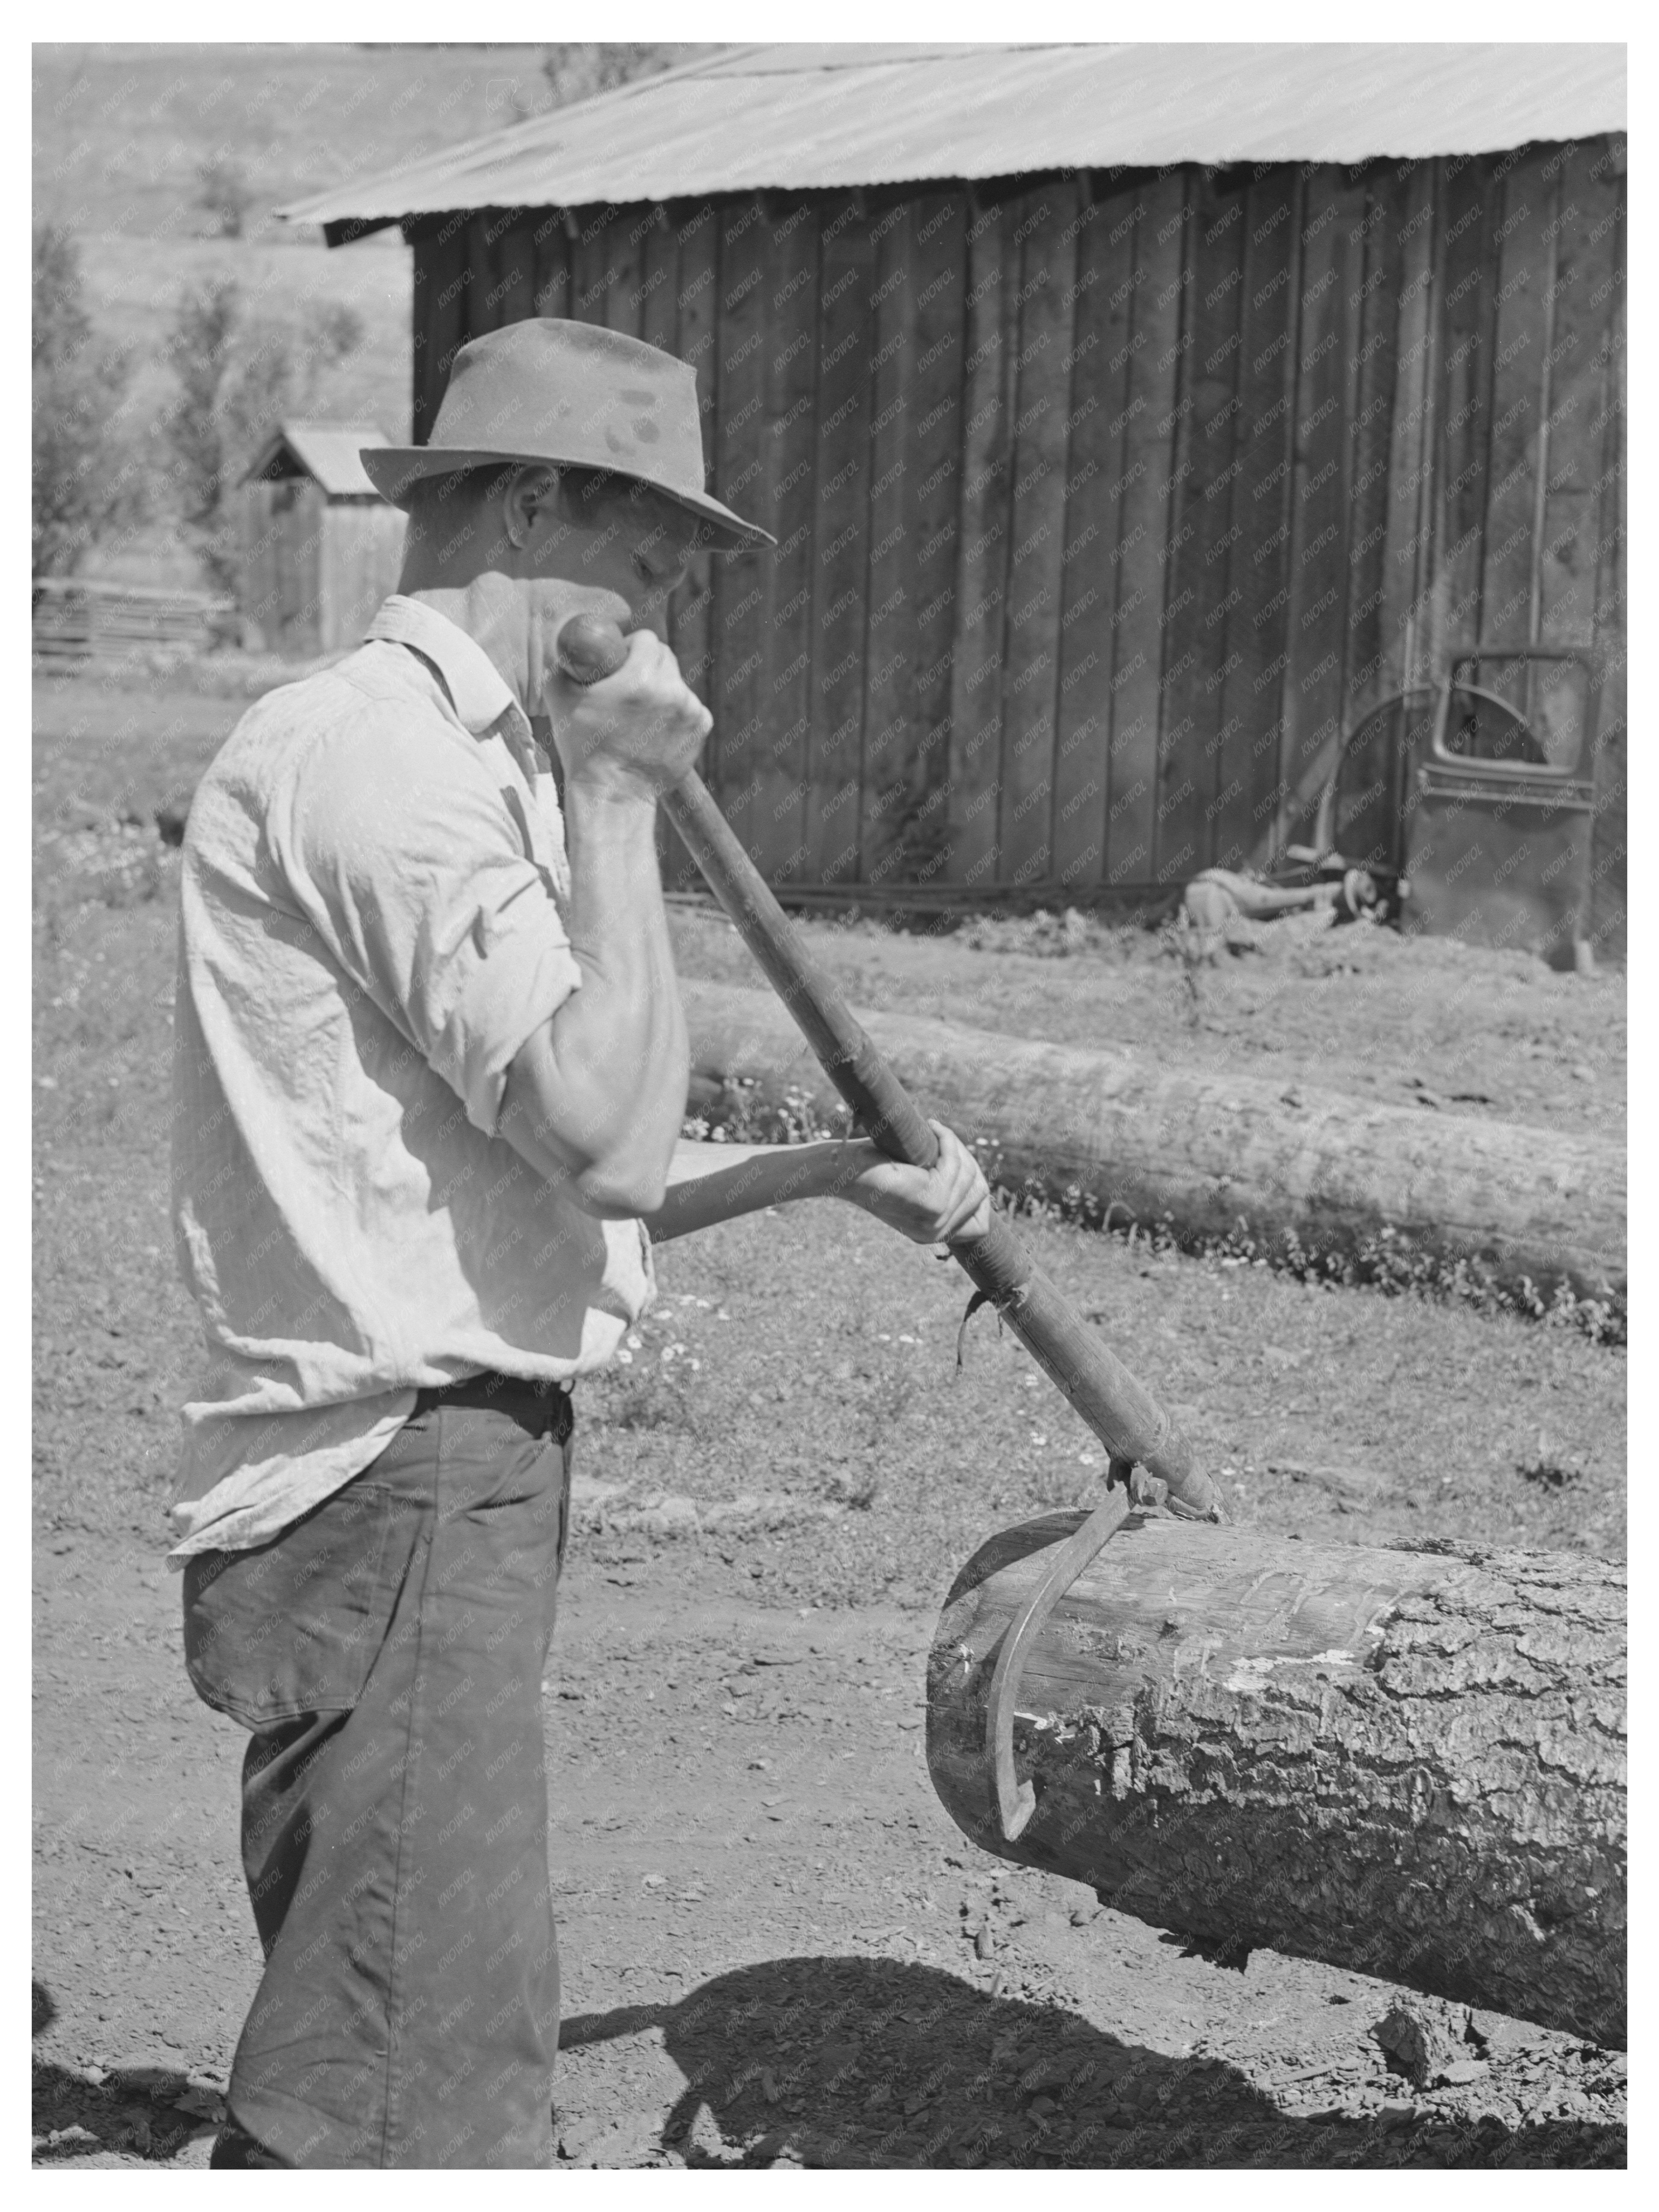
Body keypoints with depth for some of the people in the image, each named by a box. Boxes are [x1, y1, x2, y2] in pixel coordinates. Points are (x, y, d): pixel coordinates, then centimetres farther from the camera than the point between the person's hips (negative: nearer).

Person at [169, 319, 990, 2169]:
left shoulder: (461, 764, 22)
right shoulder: (372, 757, -13)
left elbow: (571, 1181, 24)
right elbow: (599, 1119, -22)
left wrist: (833, 1171, 16)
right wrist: (616, 802, -13)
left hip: (458, 1475, 11)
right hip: (394, 1481, -11)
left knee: (360, 2047, 15)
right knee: (421, 2096, -15)